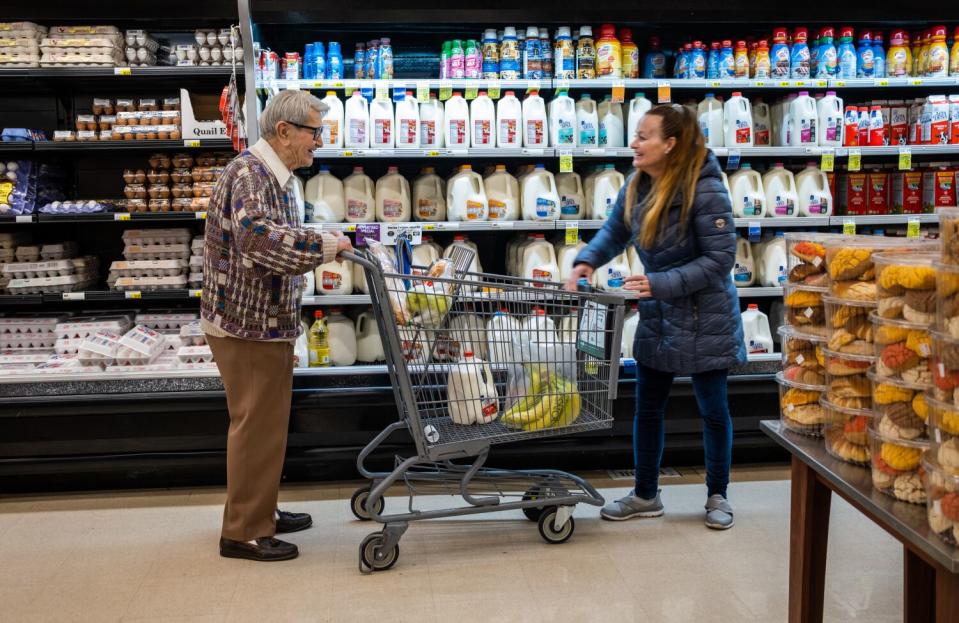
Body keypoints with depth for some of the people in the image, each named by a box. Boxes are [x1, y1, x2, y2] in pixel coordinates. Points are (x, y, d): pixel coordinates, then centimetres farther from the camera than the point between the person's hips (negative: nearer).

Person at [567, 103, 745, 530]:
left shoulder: (704, 190, -23)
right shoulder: (637, 185, -2)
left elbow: (721, 257, -23)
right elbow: (615, 231, 12)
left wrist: (663, 283, -28)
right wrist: (587, 260, -7)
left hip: (703, 319, -7)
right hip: (656, 317, 7)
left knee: (712, 409, 9)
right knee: (647, 408, 13)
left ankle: (717, 496, 27)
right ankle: (645, 495, 29)